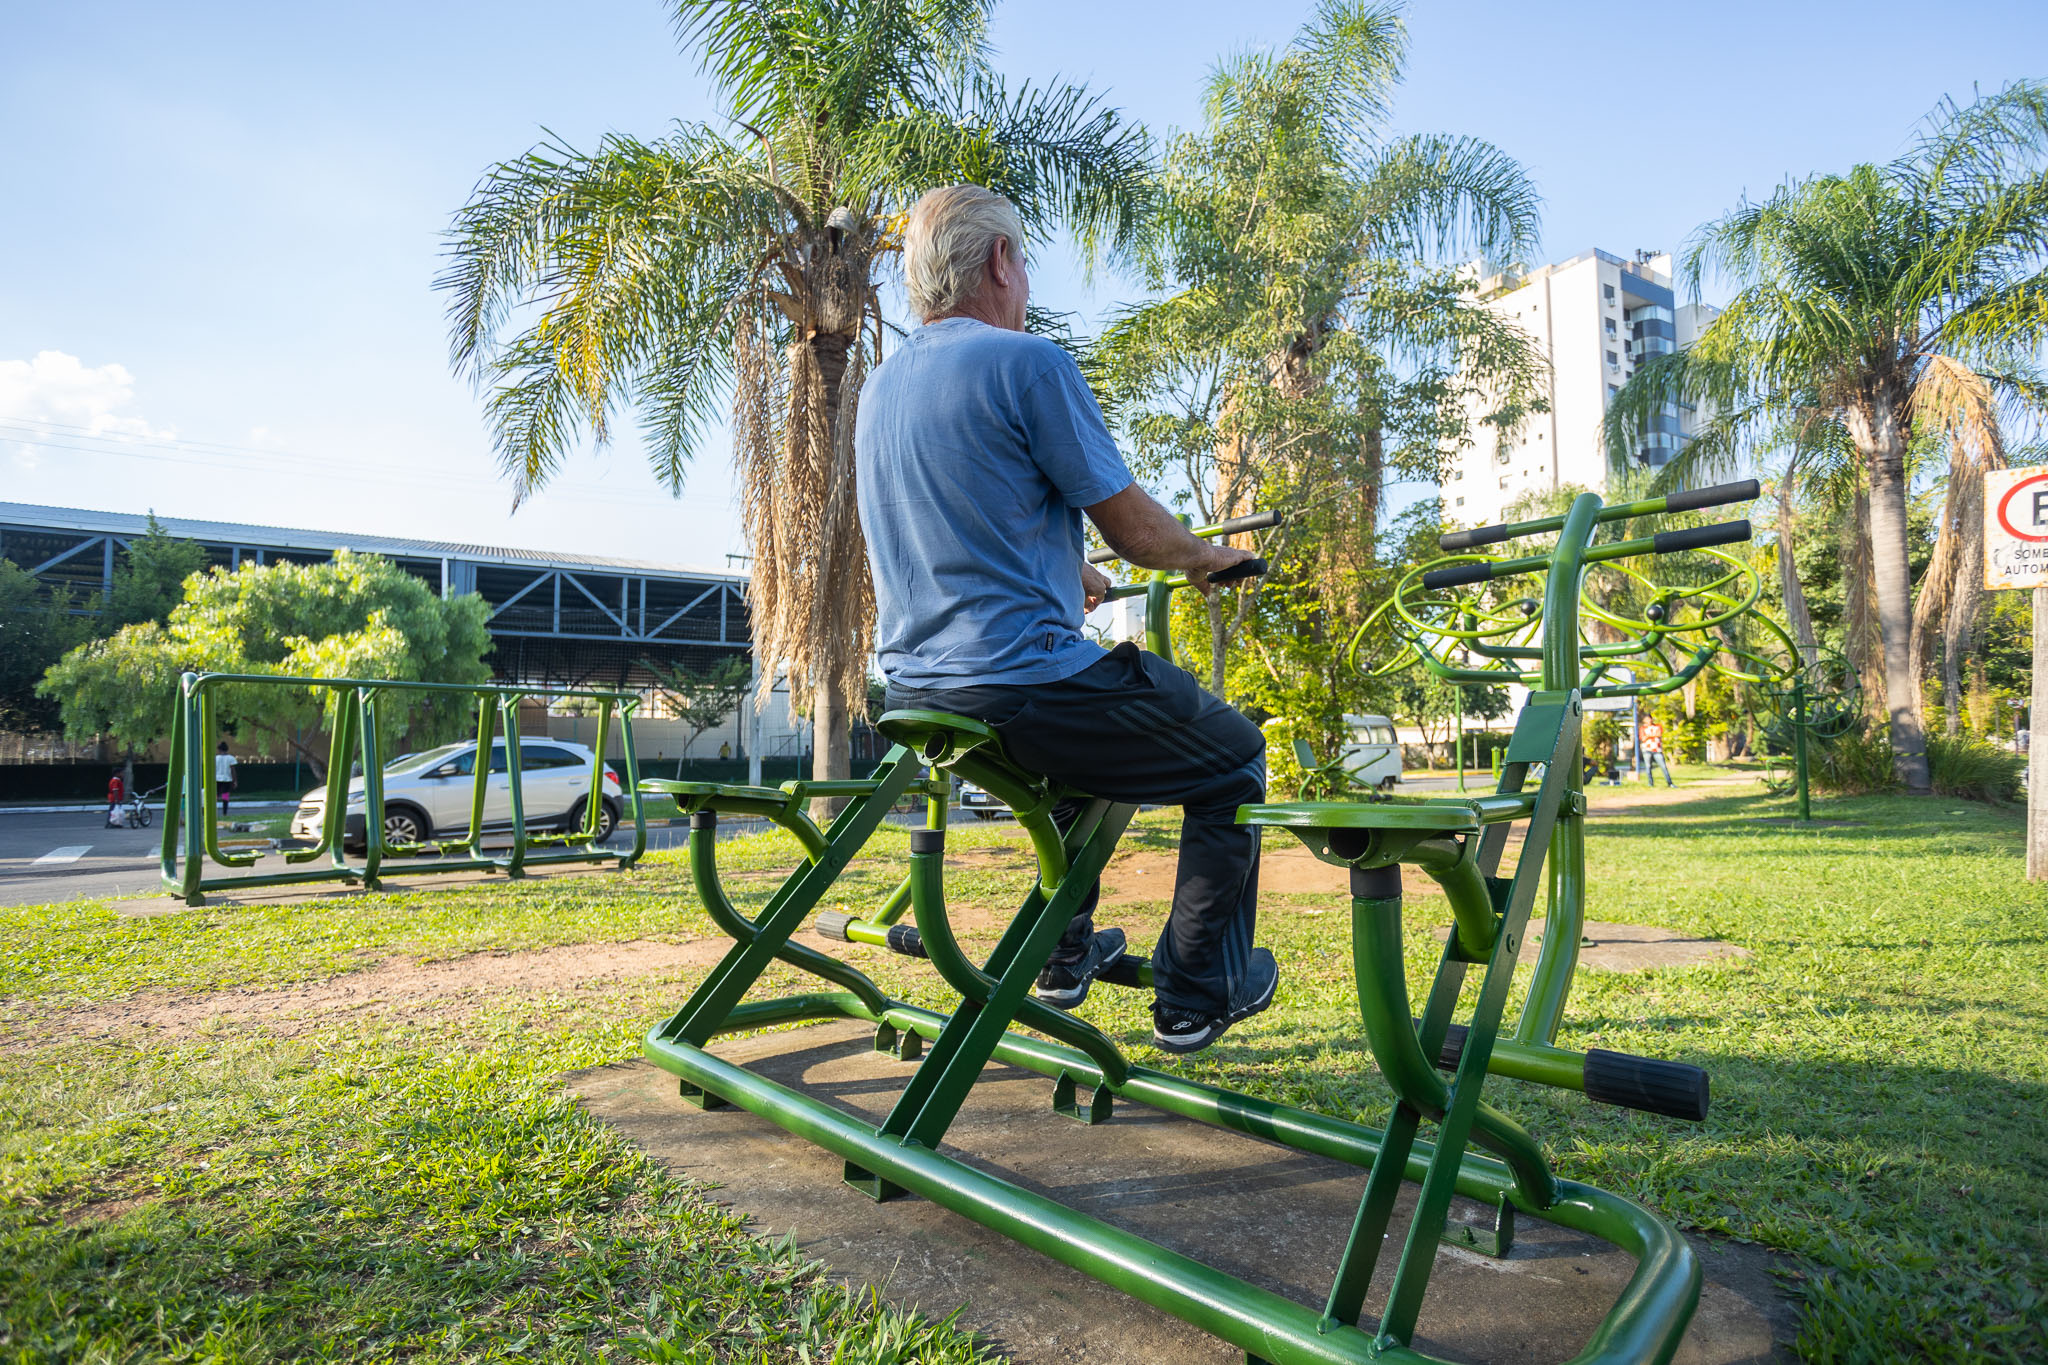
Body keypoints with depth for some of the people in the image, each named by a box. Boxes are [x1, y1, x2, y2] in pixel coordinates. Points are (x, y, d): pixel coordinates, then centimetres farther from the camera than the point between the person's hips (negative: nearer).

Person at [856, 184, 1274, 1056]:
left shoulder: (879, 386, 14)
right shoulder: (1027, 363, -12)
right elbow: (1130, 526, -9)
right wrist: (1209, 558, 12)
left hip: (914, 686, 9)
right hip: (1021, 681, -9)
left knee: (1092, 728, 35)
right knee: (1234, 758, 10)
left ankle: (1066, 957, 38)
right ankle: (1196, 997, 14)